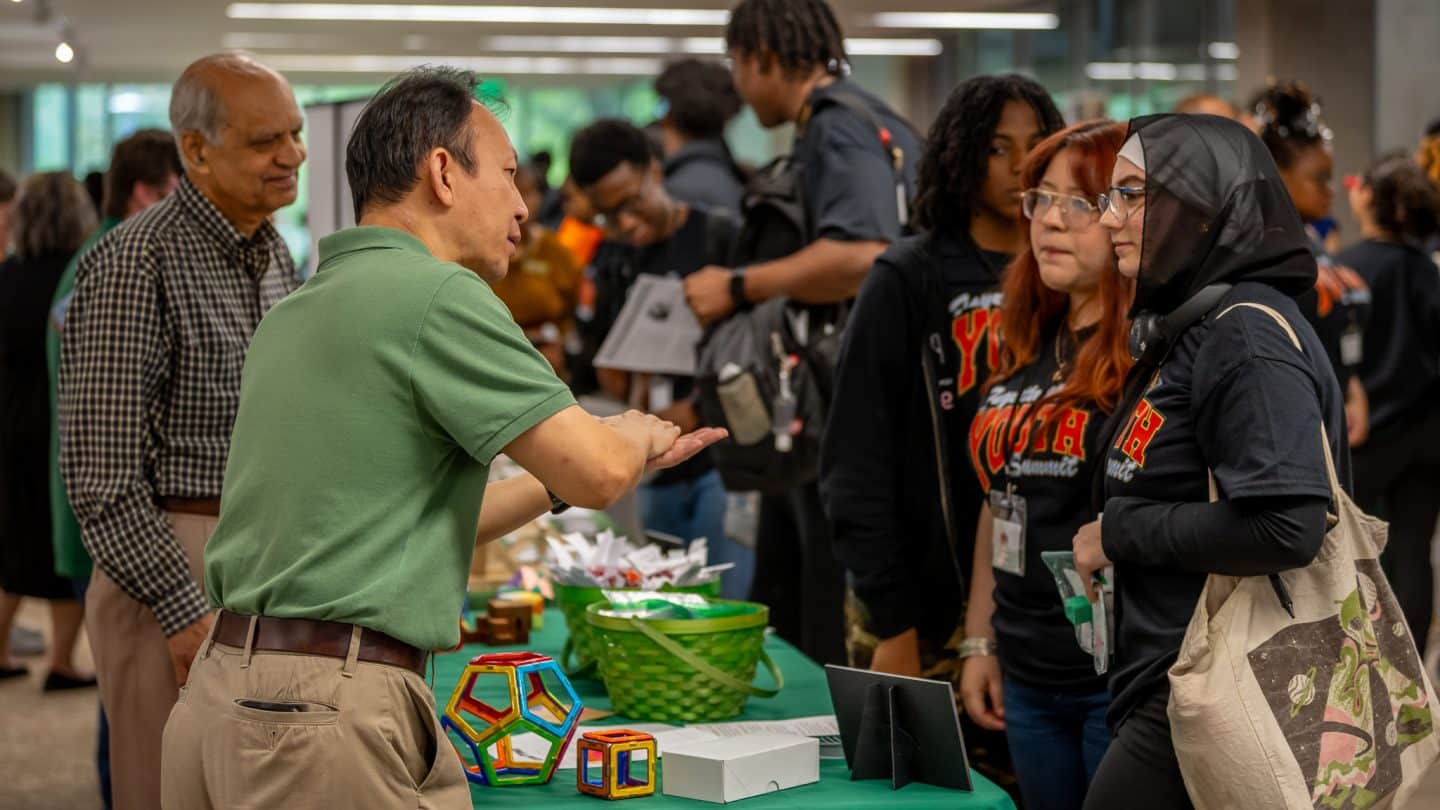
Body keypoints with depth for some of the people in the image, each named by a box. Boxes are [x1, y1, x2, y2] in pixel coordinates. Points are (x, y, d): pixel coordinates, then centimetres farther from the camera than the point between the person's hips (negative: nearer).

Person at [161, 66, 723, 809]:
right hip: (328, 713, -9)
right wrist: (635, 435, 10)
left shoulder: (299, 309, 17)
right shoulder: (437, 294, -11)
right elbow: (597, 470, -13)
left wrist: (556, 484, 24)